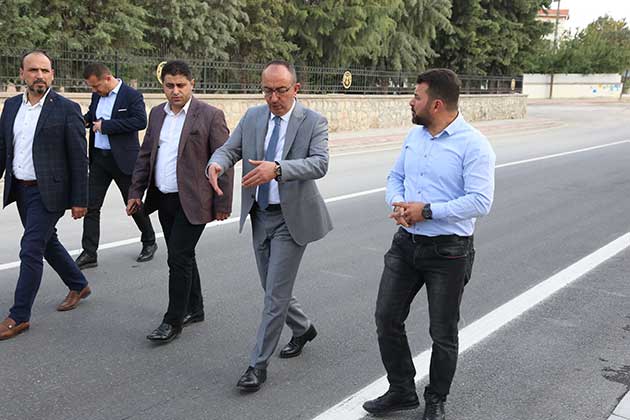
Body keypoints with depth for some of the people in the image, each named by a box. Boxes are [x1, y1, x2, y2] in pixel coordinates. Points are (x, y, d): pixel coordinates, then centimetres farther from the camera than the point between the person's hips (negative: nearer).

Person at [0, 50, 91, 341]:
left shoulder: (66, 109, -10)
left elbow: (79, 159, -10)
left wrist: (79, 200, -11)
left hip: (47, 191, -7)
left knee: (31, 250, -6)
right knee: (47, 241, 18)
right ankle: (78, 286, 39)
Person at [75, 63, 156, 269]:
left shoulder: (132, 95, -12)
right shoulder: (97, 95, 9)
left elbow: (140, 121, -24)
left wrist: (106, 125, -22)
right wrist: (85, 120, 0)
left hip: (123, 159, -6)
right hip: (98, 158, 6)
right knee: (91, 205, 1)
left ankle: (149, 242, 28)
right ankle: (89, 253, 7)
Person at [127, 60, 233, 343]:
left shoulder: (210, 116, -9)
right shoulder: (157, 114, 10)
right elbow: (145, 156, 15)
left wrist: (222, 204, -11)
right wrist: (136, 192, 9)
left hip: (192, 202, -7)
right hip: (164, 200, 7)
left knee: (179, 257, -7)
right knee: (181, 256, 16)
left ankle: (173, 321, 4)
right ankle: (194, 309, 31)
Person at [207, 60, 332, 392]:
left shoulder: (313, 122, -10)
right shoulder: (253, 117, 5)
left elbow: (319, 163, -23)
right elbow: (230, 149, 2)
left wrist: (277, 169, -39)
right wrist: (217, 163, -24)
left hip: (291, 217, -5)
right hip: (260, 215, 6)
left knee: (275, 294, -3)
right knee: (273, 289, 18)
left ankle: (258, 365, 9)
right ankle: (302, 329, 44)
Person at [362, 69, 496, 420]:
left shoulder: (474, 145, -15)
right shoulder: (415, 135, 8)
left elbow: (480, 202, -22)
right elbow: (396, 176, 15)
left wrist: (427, 211, -22)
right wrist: (397, 204, -7)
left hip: (448, 251, -6)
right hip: (406, 243, 7)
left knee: (443, 332, 9)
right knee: (387, 318, 8)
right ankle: (402, 391, 28)